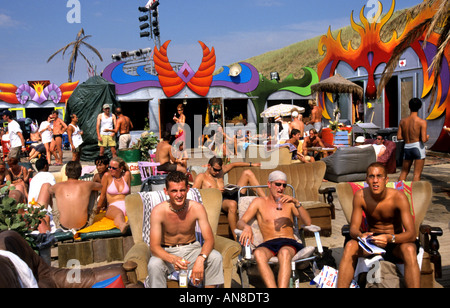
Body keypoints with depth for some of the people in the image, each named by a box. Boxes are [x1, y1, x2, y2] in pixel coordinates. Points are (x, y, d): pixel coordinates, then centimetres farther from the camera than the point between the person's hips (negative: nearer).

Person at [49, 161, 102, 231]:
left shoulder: (57, 186, 0)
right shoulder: (87, 185, -4)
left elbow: (49, 190, 26)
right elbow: (101, 186, 20)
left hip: (62, 227, 1)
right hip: (83, 226, -1)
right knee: (93, 191, 19)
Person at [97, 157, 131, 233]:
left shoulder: (127, 174, 10)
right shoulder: (107, 175, 3)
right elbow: (102, 195, 9)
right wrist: (97, 210, 14)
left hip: (127, 205, 4)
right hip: (113, 207, -4)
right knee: (119, 214, -41)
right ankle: (122, 225, -74)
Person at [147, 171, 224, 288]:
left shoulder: (197, 208, -15)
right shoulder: (158, 211, -20)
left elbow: (209, 239, -17)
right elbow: (154, 247, -22)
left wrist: (200, 259, -38)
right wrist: (173, 259, -42)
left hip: (191, 249, 2)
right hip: (167, 252, -2)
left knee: (216, 257, -24)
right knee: (154, 264, -34)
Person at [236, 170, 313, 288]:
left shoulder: (289, 202, 22)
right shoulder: (259, 202, 20)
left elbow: (308, 223, 10)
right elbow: (240, 222, 10)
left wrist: (296, 203, -5)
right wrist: (247, 227, -16)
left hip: (289, 243, 0)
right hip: (269, 244, 0)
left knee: (284, 252, -38)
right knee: (258, 253, -37)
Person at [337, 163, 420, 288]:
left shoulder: (399, 197, -19)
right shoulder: (360, 196, -12)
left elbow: (411, 234, -23)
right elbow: (353, 228, -11)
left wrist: (390, 238, -43)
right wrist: (360, 235, -36)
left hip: (396, 241, -1)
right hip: (371, 238, 2)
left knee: (409, 250, -35)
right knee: (350, 246, -28)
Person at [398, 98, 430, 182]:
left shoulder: (403, 121, 3)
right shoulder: (422, 122, -11)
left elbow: (399, 137, 2)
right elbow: (424, 139, -16)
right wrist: (427, 137, 6)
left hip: (407, 148, 5)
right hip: (418, 147, -5)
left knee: (404, 172, 19)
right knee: (417, 174, 0)